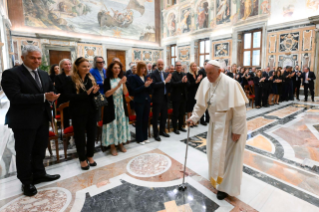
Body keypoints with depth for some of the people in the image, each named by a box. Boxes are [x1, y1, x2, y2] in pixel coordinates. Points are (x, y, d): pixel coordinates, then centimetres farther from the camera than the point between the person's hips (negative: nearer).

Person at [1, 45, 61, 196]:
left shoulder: (44, 75, 11)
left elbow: (50, 92, 14)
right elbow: (15, 97, -23)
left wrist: (52, 96, -9)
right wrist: (43, 97, -28)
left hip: (42, 119, 7)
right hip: (24, 120, -6)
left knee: (40, 150, 18)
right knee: (24, 153, 9)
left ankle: (39, 174, 36)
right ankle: (26, 182, 26)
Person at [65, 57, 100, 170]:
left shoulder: (91, 78, 5)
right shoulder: (71, 80, -8)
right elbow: (69, 96, -16)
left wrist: (95, 91, -14)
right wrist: (85, 93, -24)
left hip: (91, 111, 5)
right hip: (78, 112, -4)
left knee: (92, 133, 12)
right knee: (80, 135, 8)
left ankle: (90, 156, 31)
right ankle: (82, 159, 25)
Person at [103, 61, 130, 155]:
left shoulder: (121, 79, 6)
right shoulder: (107, 80, -5)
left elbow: (125, 93, -3)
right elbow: (107, 94, -16)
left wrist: (123, 84, -19)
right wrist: (118, 86, -23)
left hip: (121, 105, 4)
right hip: (111, 106, -4)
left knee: (121, 123, 8)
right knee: (112, 124, 0)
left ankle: (121, 143, 23)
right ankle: (112, 146, 12)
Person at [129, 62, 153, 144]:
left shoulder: (146, 77, 9)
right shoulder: (133, 77, -4)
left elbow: (150, 91, 9)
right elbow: (134, 90, -11)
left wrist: (149, 84, -10)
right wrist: (144, 86, -19)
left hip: (147, 101, 5)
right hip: (139, 102, -5)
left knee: (146, 120, 10)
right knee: (139, 120, 2)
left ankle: (145, 137, 24)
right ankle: (139, 139, 15)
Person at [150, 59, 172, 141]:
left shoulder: (166, 74, 11)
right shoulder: (153, 74, -8)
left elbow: (168, 86, 9)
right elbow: (154, 85, -21)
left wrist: (168, 81, -11)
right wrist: (164, 81, -24)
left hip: (165, 98, 6)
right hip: (157, 98, -6)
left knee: (164, 116, 14)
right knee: (155, 117, 3)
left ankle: (162, 131, 30)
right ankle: (156, 134, 14)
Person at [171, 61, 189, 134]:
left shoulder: (184, 74, 11)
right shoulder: (172, 75, -8)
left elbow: (187, 84, 1)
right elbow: (173, 84, -20)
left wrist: (185, 81, -20)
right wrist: (181, 81, -26)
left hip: (183, 96, 6)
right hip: (176, 97, -6)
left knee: (182, 113, 13)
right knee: (175, 113, 2)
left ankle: (180, 126, 27)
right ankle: (175, 128, 13)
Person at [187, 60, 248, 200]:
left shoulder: (230, 84, -26)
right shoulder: (205, 82, -6)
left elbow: (239, 108, -24)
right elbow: (201, 103, 5)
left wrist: (237, 131, -20)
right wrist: (194, 118, -1)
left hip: (229, 124, -6)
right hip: (216, 122, 6)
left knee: (226, 154, 3)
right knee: (215, 151, 21)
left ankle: (226, 187, 23)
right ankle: (217, 175, 50)